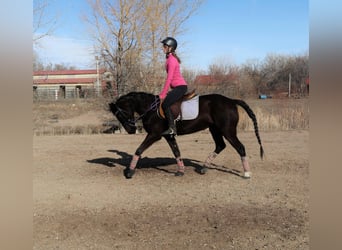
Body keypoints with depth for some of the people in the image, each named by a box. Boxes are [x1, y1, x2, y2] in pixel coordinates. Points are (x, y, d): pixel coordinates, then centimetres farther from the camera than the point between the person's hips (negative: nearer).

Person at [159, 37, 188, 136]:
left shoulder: (172, 60, -14)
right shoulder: (170, 58, 16)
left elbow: (169, 78, -19)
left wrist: (163, 94, -18)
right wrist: (164, 92, 20)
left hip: (180, 87, -10)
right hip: (178, 87, 10)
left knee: (165, 104, -19)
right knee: (166, 103, 13)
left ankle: (172, 129, -17)